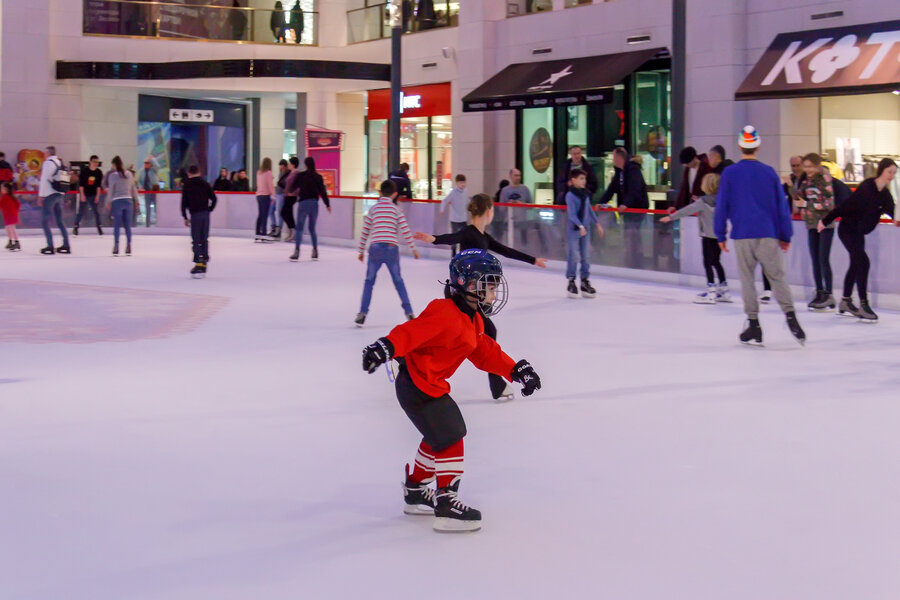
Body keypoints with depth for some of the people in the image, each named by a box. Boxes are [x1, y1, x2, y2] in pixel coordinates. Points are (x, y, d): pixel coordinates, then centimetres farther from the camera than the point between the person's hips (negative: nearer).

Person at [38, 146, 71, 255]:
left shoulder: (48, 163, -10)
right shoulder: (60, 162, 13)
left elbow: (44, 180, -13)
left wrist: (40, 195, -10)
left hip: (50, 195, -8)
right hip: (59, 195, 8)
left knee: (45, 221, -4)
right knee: (59, 221, 13)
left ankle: (50, 246, -10)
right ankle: (66, 245, 11)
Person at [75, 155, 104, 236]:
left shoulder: (99, 172, -1)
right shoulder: (84, 171, -10)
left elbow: (99, 185, 1)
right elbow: (81, 184, -9)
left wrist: (97, 196, -3)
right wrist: (82, 195, -13)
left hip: (93, 195, 2)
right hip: (84, 194, -2)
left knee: (96, 211, -1)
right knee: (81, 212, -2)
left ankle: (99, 227, 7)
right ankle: (75, 227, 9)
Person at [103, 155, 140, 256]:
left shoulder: (112, 175, -5)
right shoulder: (129, 174, 7)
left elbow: (110, 190, -6)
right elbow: (134, 188, 11)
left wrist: (108, 202, 2)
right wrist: (136, 200, 19)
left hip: (117, 201, -3)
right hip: (128, 201, 3)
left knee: (116, 225, 0)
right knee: (128, 225, 7)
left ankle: (116, 247, -3)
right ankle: (128, 247, 6)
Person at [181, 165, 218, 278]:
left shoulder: (187, 185, 0)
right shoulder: (205, 184, 10)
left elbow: (184, 202, -1)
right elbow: (213, 198, 6)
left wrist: (185, 217, 5)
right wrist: (209, 209, 13)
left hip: (195, 214, -4)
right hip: (206, 214, 4)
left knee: (196, 240, -3)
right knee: (204, 239, 9)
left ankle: (199, 263, -14)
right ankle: (204, 263, 11)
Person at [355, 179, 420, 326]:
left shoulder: (373, 209, 8)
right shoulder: (396, 209, 5)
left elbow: (365, 231, 9)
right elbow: (405, 230, 1)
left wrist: (361, 251, 18)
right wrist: (413, 248, 9)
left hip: (375, 248, 0)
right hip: (392, 248, 0)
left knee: (369, 281, 9)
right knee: (398, 281, 13)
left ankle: (362, 314, 3)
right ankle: (409, 312, 10)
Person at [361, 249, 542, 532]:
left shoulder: (472, 320, 12)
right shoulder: (445, 313, -23)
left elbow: (486, 353, 20)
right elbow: (412, 332, -36)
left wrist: (516, 370, 14)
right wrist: (387, 346, -52)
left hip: (432, 385, 11)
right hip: (418, 386, -11)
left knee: (438, 437, 24)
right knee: (450, 439, -11)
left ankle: (416, 492, 40)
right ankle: (446, 504, -8)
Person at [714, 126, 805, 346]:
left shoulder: (729, 173, 1)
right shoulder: (769, 172, 4)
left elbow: (721, 206, 2)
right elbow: (781, 206, 7)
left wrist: (721, 235, 11)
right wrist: (786, 236, 15)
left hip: (742, 235, -1)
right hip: (767, 234, 1)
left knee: (746, 278, 6)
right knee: (777, 276, 3)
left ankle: (753, 324, 4)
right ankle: (790, 315, -12)